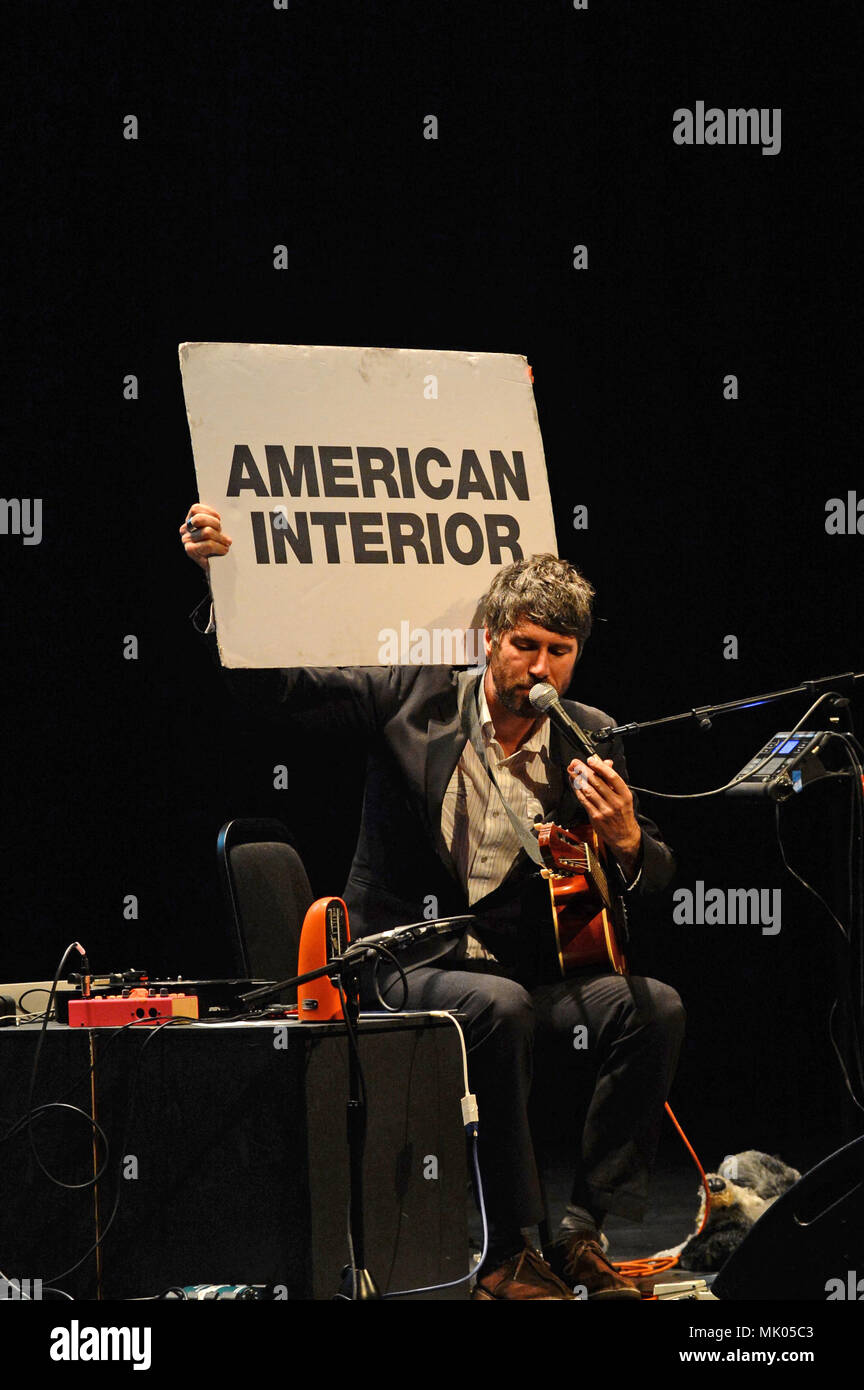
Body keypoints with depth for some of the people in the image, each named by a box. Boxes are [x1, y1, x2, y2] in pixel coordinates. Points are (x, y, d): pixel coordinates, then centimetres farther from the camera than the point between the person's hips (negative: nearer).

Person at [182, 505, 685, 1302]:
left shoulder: (589, 739, 6)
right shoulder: (413, 697, -1)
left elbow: (656, 875, 6)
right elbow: (277, 678, -1)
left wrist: (626, 840, -19)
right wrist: (221, 572, -16)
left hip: (525, 974, 4)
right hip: (405, 964, -4)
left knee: (655, 1008, -22)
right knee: (499, 1008, -36)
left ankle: (582, 1234, -15)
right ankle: (508, 1256, -27)